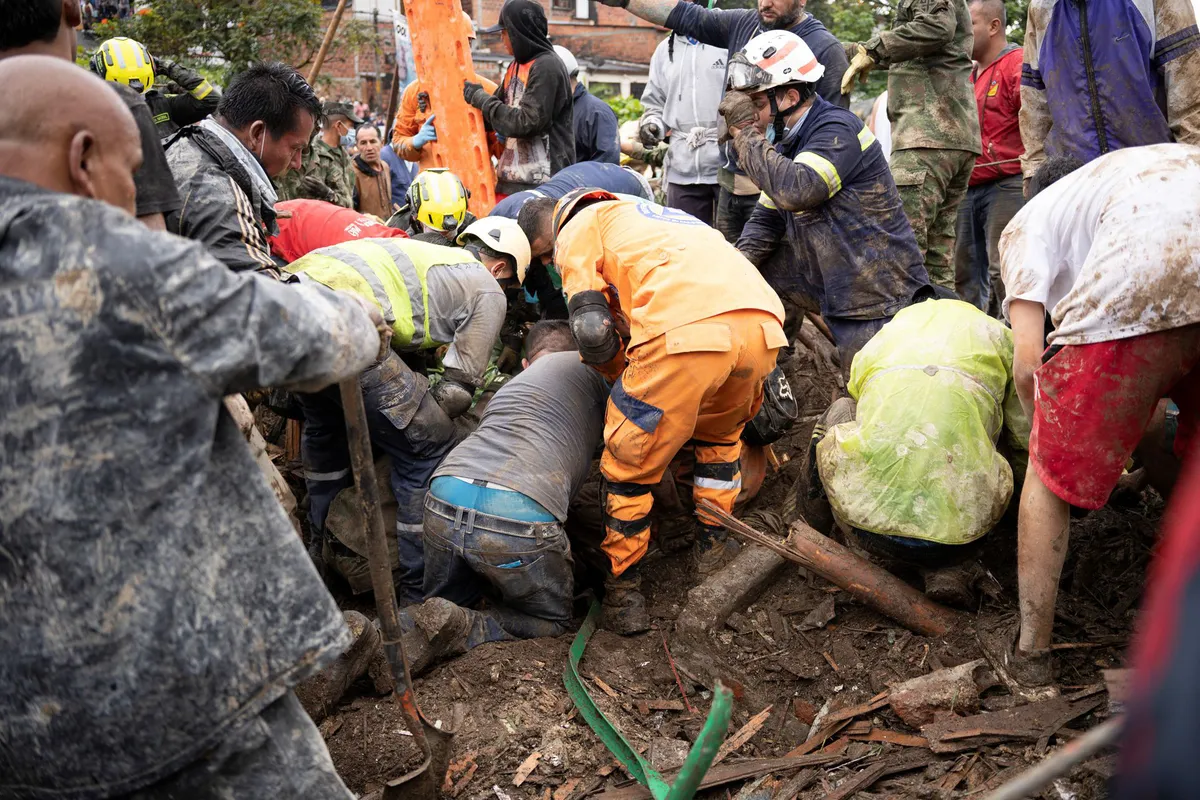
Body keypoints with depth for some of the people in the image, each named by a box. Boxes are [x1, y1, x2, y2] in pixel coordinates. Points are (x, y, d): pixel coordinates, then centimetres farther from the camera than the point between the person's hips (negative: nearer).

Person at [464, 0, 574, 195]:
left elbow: (527, 123, -17)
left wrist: (481, 98, -9)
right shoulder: (515, 67, 16)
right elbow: (492, 118, 24)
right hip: (511, 180, 8)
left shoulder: (547, 67, -9)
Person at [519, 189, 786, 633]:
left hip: (687, 329, -6)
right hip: (764, 320, 7)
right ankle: (713, 548, 40)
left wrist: (624, 376, 24)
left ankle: (622, 594, 22)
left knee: (631, 462, 13)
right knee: (720, 434, 34)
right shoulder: (657, 216, 41)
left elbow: (592, 331, 5)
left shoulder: (578, 230, 19)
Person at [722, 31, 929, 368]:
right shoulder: (789, 143, 8)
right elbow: (766, 220, 9)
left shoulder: (838, 129, -19)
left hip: (880, 297, -8)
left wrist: (747, 134, -27)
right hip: (831, 283, 9)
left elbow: (796, 191, -37)